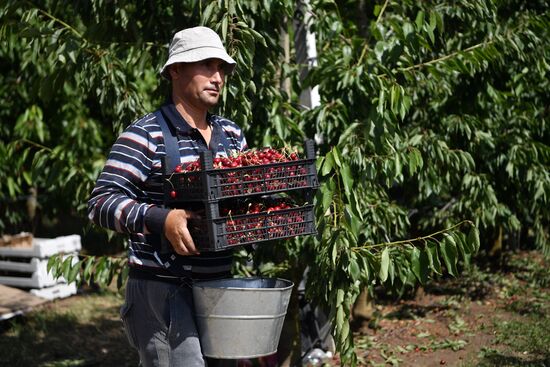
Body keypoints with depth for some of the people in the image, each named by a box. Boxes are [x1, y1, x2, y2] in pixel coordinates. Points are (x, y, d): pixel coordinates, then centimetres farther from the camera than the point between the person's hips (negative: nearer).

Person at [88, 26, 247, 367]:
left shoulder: (233, 135, 11)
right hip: (162, 288, -7)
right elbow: (102, 202, -16)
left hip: (219, 284, 7)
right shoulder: (146, 135, -9)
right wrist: (161, 219, -30)